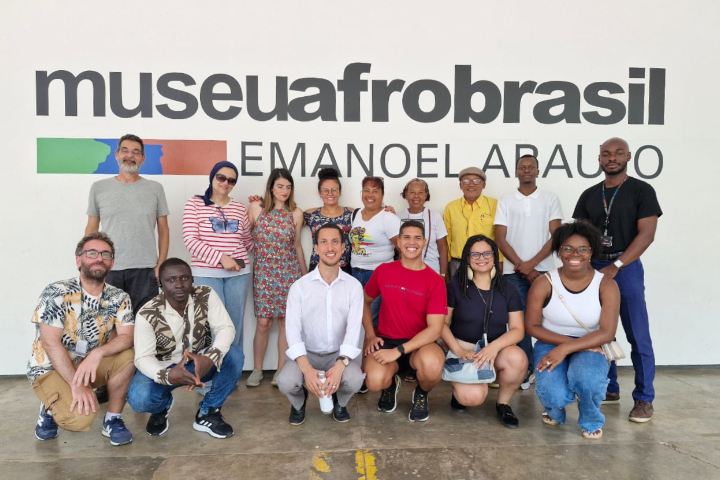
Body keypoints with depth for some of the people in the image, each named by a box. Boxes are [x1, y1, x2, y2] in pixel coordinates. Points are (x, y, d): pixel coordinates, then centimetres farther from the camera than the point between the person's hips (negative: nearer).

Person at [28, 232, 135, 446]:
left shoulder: (119, 298, -6)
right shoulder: (56, 293, -18)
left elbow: (127, 337, -17)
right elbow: (51, 343, -22)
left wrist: (98, 353, -37)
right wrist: (77, 385, -27)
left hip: (90, 365, 4)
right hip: (51, 368, -4)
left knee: (127, 356, -26)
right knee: (80, 419, -28)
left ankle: (112, 419, -5)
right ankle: (50, 409, 10)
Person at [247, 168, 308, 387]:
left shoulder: (296, 213, 2)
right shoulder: (256, 208, -2)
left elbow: (297, 246, 10)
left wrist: (305, 274, 13)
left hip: (289, 272, 1)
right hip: (264, 272, -1)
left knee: (286, 320, 4)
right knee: (263, 322, 0)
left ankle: (281, 369, 16)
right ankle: (257, 370, 17)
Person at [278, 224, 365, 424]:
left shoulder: (354, 286, -5)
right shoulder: (300, 286, -6)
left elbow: (354, 328, -14)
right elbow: (292, 329, -15)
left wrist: (340, 366, -30)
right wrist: (307, 369, -29)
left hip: (339, 354, 0)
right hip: (307, 353, 0)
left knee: (354, 380, -30)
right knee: (286, 382, -29)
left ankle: (339, 403, 11)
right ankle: (299, 403, 12)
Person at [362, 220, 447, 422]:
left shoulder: (435, 281, -8)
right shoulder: (383, 271, 0)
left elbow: (435, 328, -15)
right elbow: (365, 301, 17)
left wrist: (399, 351, -22)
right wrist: (370, 335, 3)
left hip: (419, 344, -1)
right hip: (386, 341, 1)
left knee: (432, 363, -37)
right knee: (375, 381, -29)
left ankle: (421, 394, 3)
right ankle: (390, 385, 14)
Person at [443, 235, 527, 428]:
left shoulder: (508, 290, 2)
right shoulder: (456, 285, -3)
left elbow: (518, 329, -3)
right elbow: (443, 323, -1)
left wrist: (493, 347, -22)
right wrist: (458, 351, -17)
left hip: (496, 349, 3)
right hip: (463, 349, -3)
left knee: (518, 358, -33)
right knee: (473, 397, -30)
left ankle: (503, 403, -2)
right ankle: (459, 389, 11)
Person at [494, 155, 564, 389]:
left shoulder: (551, 199, 6)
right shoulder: (505, 202, 7)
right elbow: (500, 238, 1)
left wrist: (531, 263, -11)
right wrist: (521, 266, -7)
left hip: (543, 270, 0)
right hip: (514, 271, 1)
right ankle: (526, 369, 11)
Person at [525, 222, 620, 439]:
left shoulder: (606, 285, -11)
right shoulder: (544, 284, -12)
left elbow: (607, 332, -17)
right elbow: (532, 326, -7)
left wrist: (566, 348, -28)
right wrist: (565, 341, -20)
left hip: (590, 346, 0)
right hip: (551, 343, 0)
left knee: (585, 379, -35)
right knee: (554, 395, -27)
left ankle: (591, 421, 3)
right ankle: (555, 410, 17)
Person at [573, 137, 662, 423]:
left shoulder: (641, 191, -1)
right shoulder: (589, 195, 12)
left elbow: (646, 234, -9)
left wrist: (615, 267, -17)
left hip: (626, 268, -4)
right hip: (593, 268, 4)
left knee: (638, 336, -3)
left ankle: (644, 399, 8)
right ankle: (609, 389, 21)